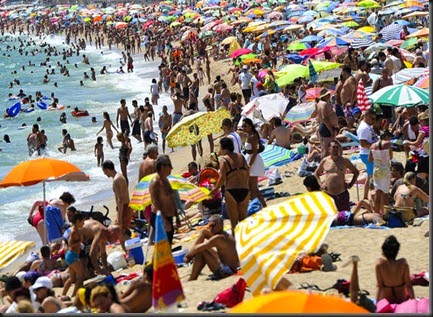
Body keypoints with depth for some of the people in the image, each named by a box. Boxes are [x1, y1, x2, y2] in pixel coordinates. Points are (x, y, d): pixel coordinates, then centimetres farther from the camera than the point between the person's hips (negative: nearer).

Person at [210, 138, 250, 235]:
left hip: (231, 191, -4)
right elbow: (247, 173, 9)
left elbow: (222, 178, -11)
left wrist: (216, 189, 2)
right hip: (245, 190, 4)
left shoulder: (223, 159, -5)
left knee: (234, 222, 5)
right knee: (243, 219, 17)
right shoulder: (241, 157, 9)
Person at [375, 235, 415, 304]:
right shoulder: (403, 263, -26)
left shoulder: (379, 264, -26)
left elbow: (379, 286, -18)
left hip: (386, 301, 1)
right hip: (401, 300, -1)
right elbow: (408, 285, -18)